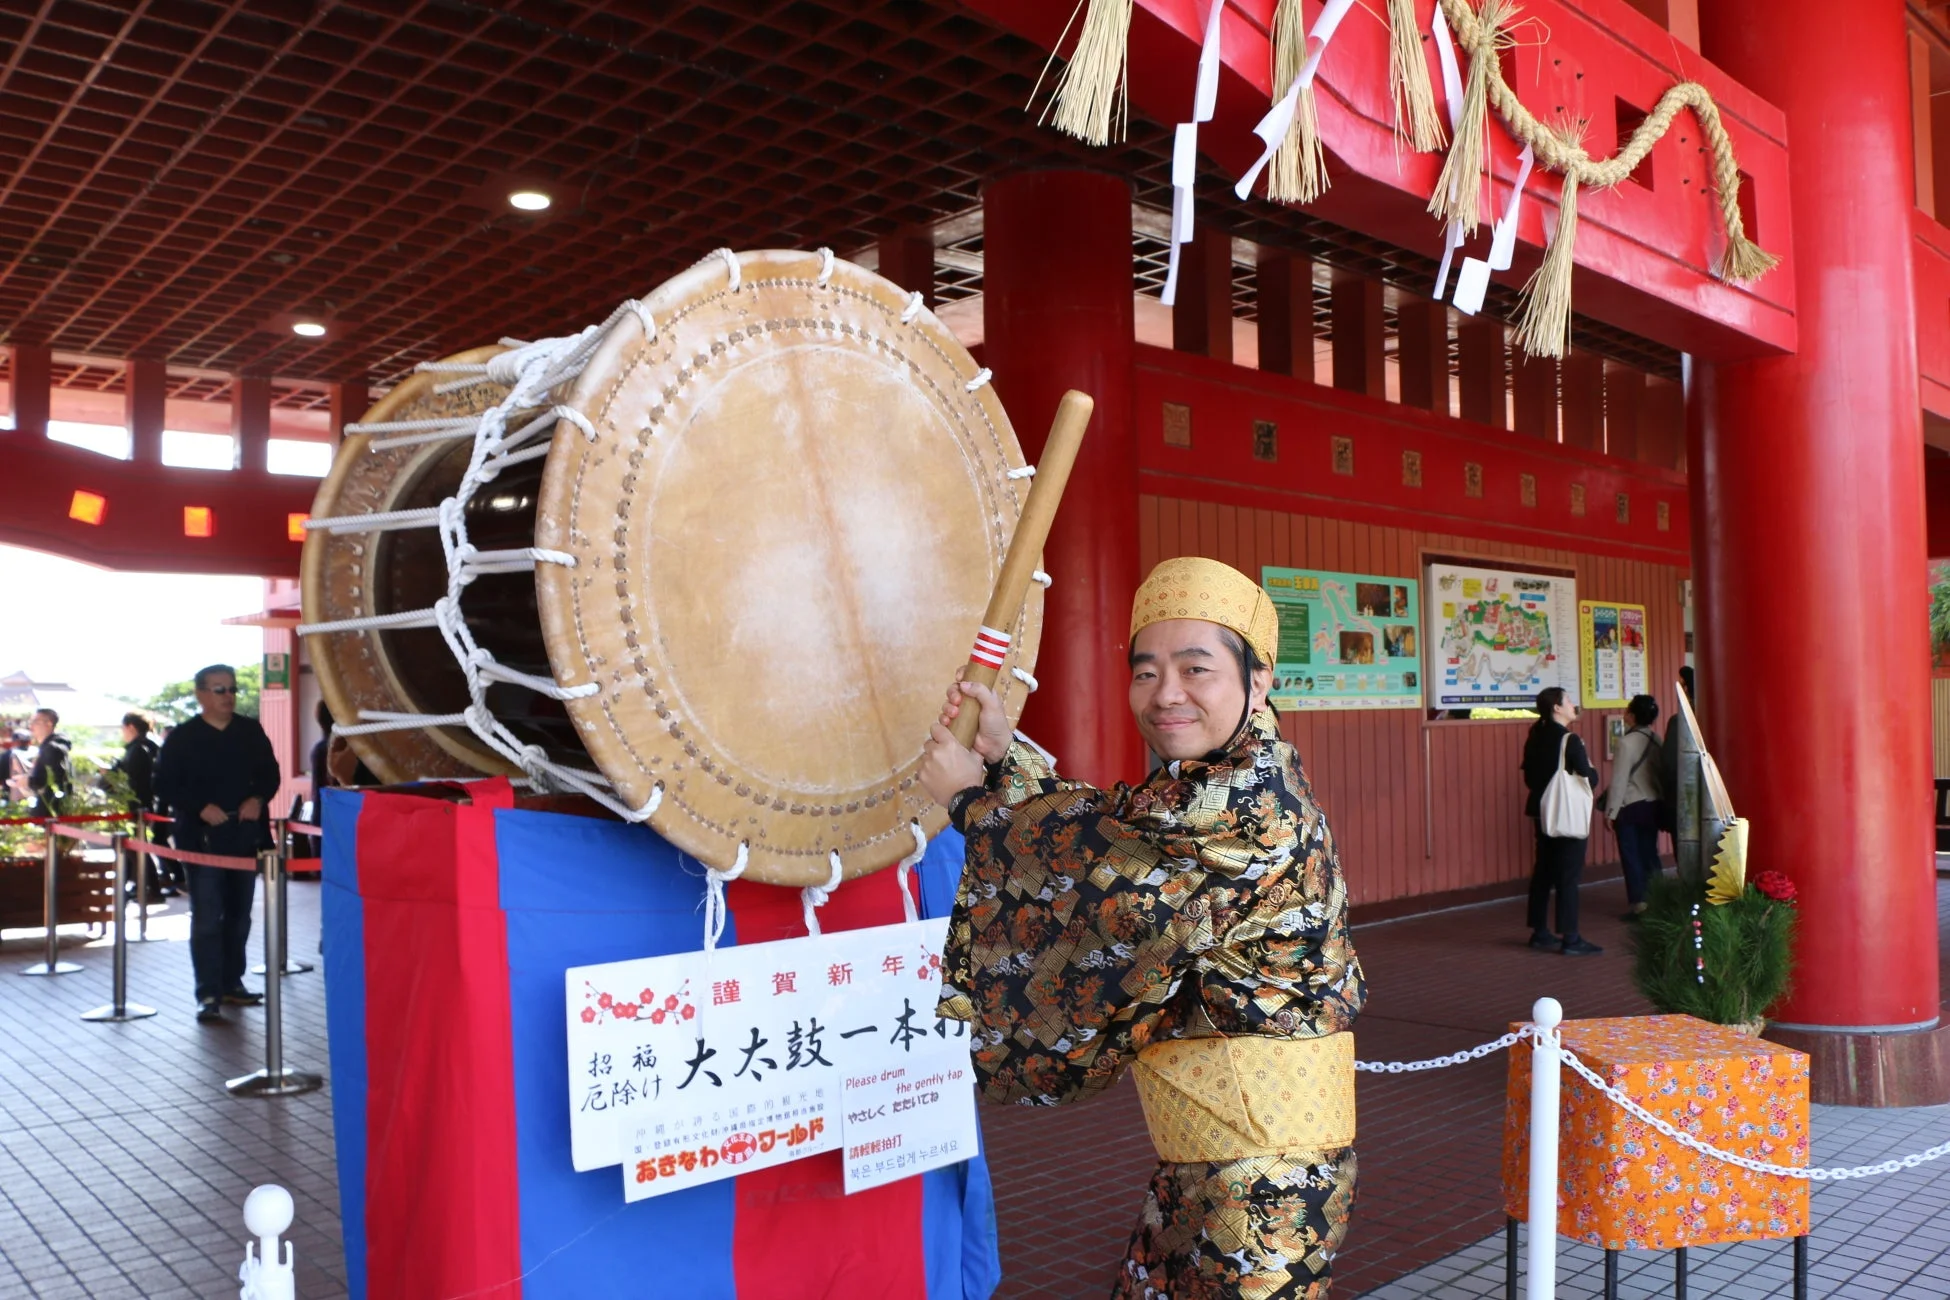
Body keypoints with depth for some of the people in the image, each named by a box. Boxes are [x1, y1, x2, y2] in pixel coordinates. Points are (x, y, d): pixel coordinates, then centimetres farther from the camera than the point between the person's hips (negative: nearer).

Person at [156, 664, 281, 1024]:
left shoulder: (251, 731, 8)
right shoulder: (182, 738, -3)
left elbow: (270, 774, 11)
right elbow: (165, 785, -6)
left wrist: (258, 799, -9)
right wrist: (201, 808, -18)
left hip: (245, 835, 4)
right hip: (202, 837, -4)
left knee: (238, 915, 13)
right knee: (207, 919, -6)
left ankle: (232, 982, 24)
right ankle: (209, 994, -4)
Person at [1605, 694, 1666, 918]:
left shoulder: (1627, 742, -16)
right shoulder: (1657, 740, 0)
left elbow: (1619, 780, -16)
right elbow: (1663, 773, 5)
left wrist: (1610, 812, -10)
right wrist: (1661, 800, 15)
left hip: (1629, 807, -5)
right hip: (1653, 805, 6)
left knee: (1631, 856, 3)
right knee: (1649, 853, 13)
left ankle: (1638, 904, 4)